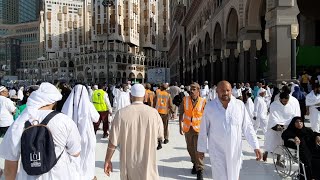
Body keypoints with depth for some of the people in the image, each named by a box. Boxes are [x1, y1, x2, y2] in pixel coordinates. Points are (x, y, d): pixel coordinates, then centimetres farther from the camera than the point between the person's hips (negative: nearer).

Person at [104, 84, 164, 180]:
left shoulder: (121, 113, -13)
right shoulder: (154, 113, -10)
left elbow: (113, 141, -9)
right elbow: (160, 136, 3)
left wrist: (108, 160, 3)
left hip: (129, 163, 0)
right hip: (148, 162, 0)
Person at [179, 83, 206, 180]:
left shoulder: (203, 102, -11)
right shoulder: (185, 100, -4)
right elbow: (181, 113, 2)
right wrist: (180, 126, -1)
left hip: (199, 129, -3)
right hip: (187, 128, 3)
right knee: (190, 149, 17)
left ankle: (200, 170, 8)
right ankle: (195, 164, 42)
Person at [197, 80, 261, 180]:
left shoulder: (240, 105, -6)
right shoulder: (210, 106, -7)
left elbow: (247, 127, -1)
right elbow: (204, 129, 0)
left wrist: (256, 146, -5)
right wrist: (201, 148, 5)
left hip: (235, 150, 2)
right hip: (217, 151, -1)